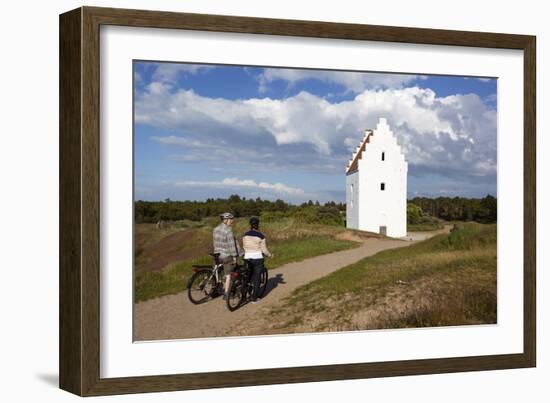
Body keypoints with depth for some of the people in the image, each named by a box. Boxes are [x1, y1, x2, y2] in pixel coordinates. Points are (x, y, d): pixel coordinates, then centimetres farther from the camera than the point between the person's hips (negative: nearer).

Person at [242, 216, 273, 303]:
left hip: (247, 258, 3)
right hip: (258, 258, -3)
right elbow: (264, 250, -8)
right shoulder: (261, 236, -10)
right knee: (257, 279, 6)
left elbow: (244, 247, 12)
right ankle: (254, 298, 7)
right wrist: (270, 255, 10)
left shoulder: (245, 235, 2)